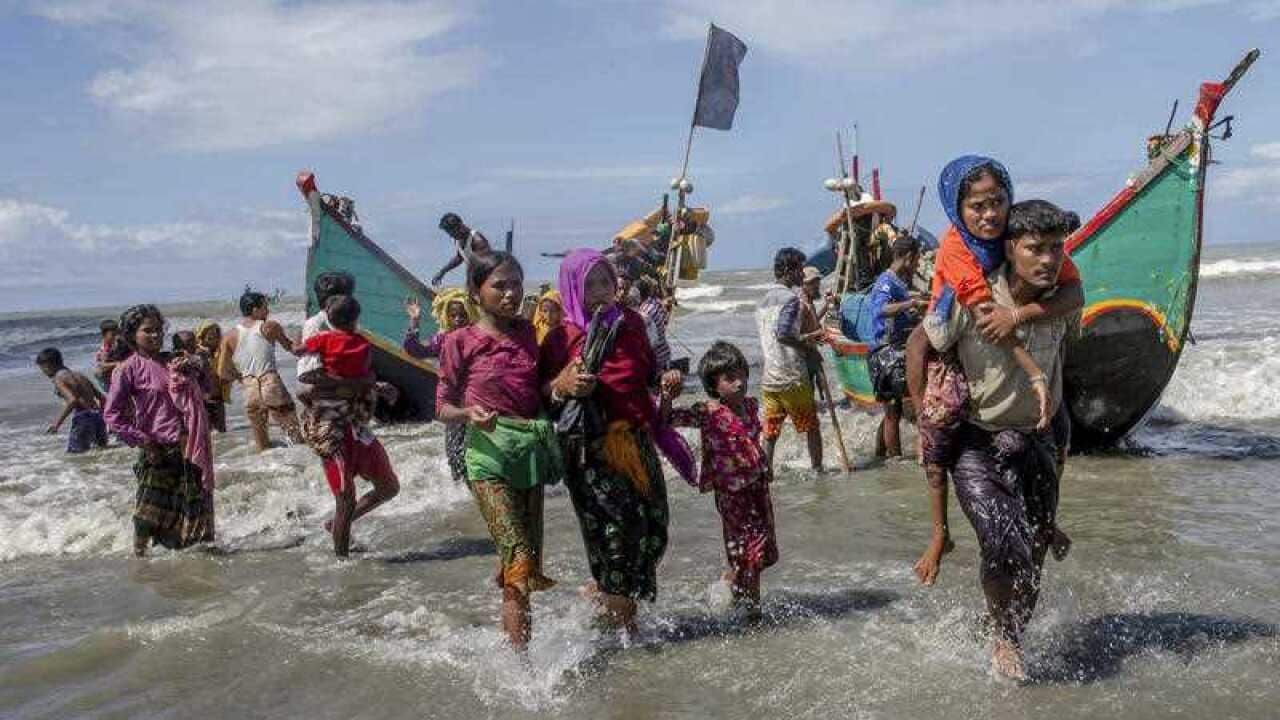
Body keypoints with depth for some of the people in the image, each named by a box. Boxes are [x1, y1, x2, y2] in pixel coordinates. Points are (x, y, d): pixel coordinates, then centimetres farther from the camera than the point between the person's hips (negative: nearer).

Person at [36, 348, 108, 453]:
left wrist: (57, 423, -18)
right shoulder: (78, 375, 21)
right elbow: (101, 397, 21)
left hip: (83, 417, -8)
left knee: (74, 453, -3)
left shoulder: (58, 378, -4)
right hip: (97, 414, 8)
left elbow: (72, 400, -20)